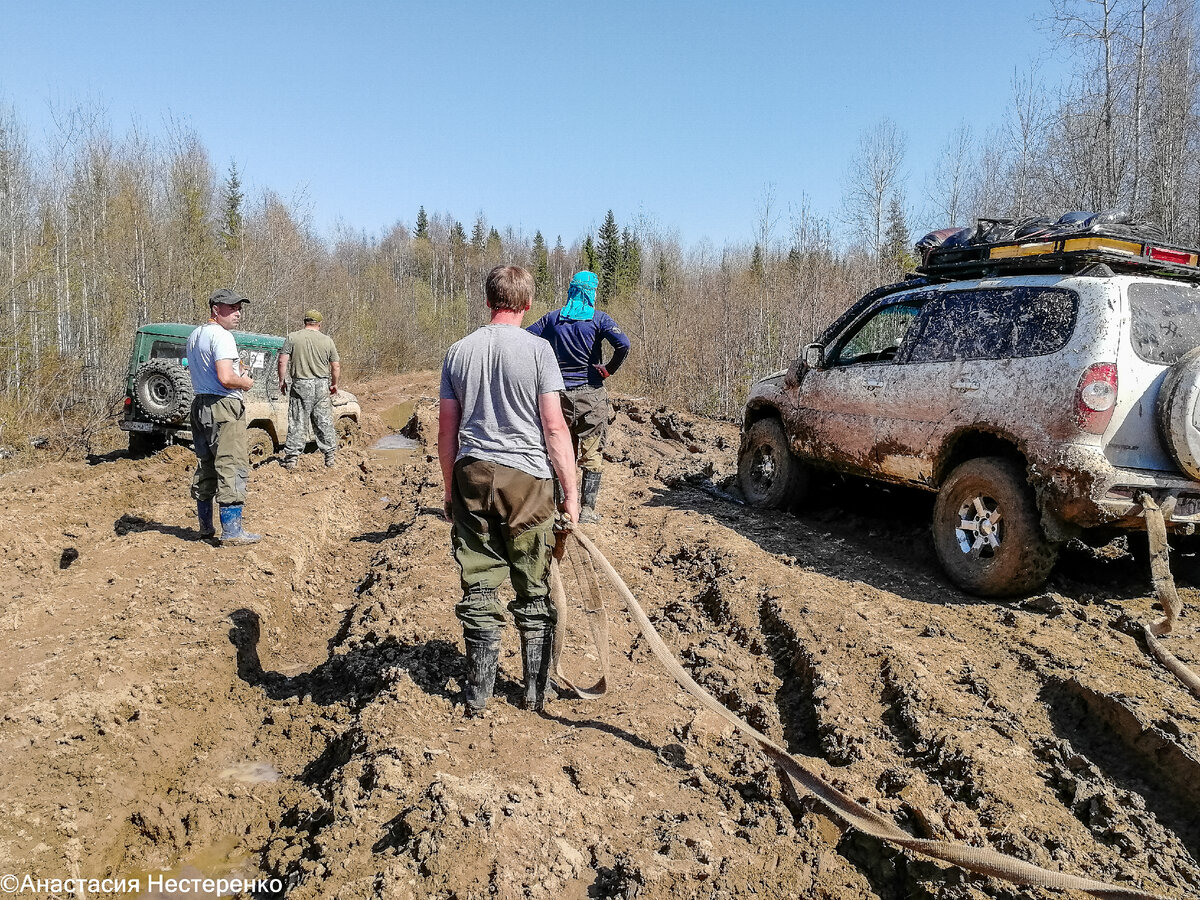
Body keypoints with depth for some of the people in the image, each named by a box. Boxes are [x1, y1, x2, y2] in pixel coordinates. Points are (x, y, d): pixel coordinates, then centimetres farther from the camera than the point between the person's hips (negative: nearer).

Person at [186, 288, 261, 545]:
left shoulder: (194, 336, 17)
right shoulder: (221, 336, -14)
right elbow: (225, 378, -25)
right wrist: (245, 382, -5)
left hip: (199, 405, 10)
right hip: (224, 408, -10)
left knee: (205, 466, 15)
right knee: (232, 467, -8)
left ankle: (206, 526, 23)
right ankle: (231, 530, -9)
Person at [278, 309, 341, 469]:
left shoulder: (292, 338, -1)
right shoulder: (327, 340, 2)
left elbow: (283, 361, -6)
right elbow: (336, 367, 3)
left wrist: (282, 381, 6)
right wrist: (334, 384, 17)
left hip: (300, 385, -1)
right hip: (322, 386, 1)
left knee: (297, 423, 2)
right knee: (325, 423, 9)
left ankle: (291, 458, 3)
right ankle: (330, 457, 14)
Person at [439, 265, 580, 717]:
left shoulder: (459, 351, 7)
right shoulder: (537, 349, -5)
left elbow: (446, 431, 9)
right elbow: (554, 427, -9)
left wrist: (450, 489, 18)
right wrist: (571, 491, -4)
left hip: (471, 475, 3)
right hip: (526, 476, -3)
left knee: (478, 585, 9)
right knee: (533, 590, 9)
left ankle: (477, 693, 14)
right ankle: (536, 691, 18)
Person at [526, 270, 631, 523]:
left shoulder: (553, 318, 6)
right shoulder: (599, 318, -4)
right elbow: (623, 344, -19)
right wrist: (610, 369, -5)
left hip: (560, 393, 3)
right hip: (591, 393, -3)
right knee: (592, 454, 4)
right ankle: (587, 510, 3)